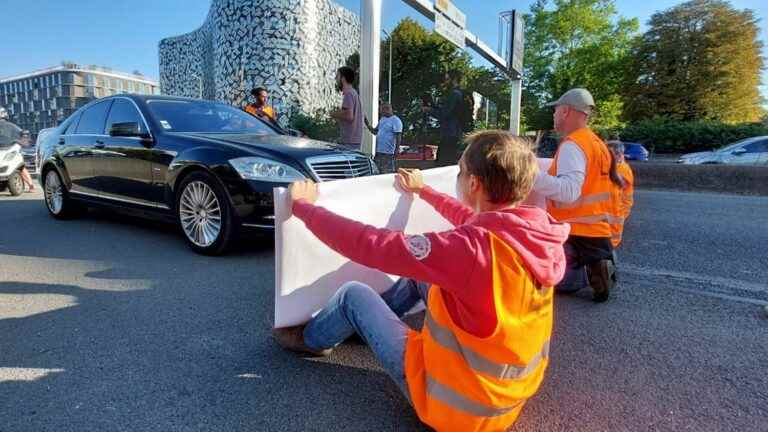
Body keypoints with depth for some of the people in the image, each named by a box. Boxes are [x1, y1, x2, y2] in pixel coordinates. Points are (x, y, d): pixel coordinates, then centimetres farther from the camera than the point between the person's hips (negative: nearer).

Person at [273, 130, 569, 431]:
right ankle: (366, 323, 38)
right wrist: (423, 190, 25)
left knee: (354, 294, 5)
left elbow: (371, 245, -26)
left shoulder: (471, 248, -33)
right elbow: (473, 221, 12)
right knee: (420, 273, 16)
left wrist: (304, 206, -10)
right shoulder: (537, 235, -9)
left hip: (459, 403, -7)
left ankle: (310, 340, 34)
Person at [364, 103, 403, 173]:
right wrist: (367, 124, 11)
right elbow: (375, 131, 24)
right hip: (379, 152, 9)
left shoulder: (396, 121, -7)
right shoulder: (382, 119, 18)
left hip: (388, 153, -9)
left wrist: (396, 151, -21)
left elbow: (398, 137, -14)